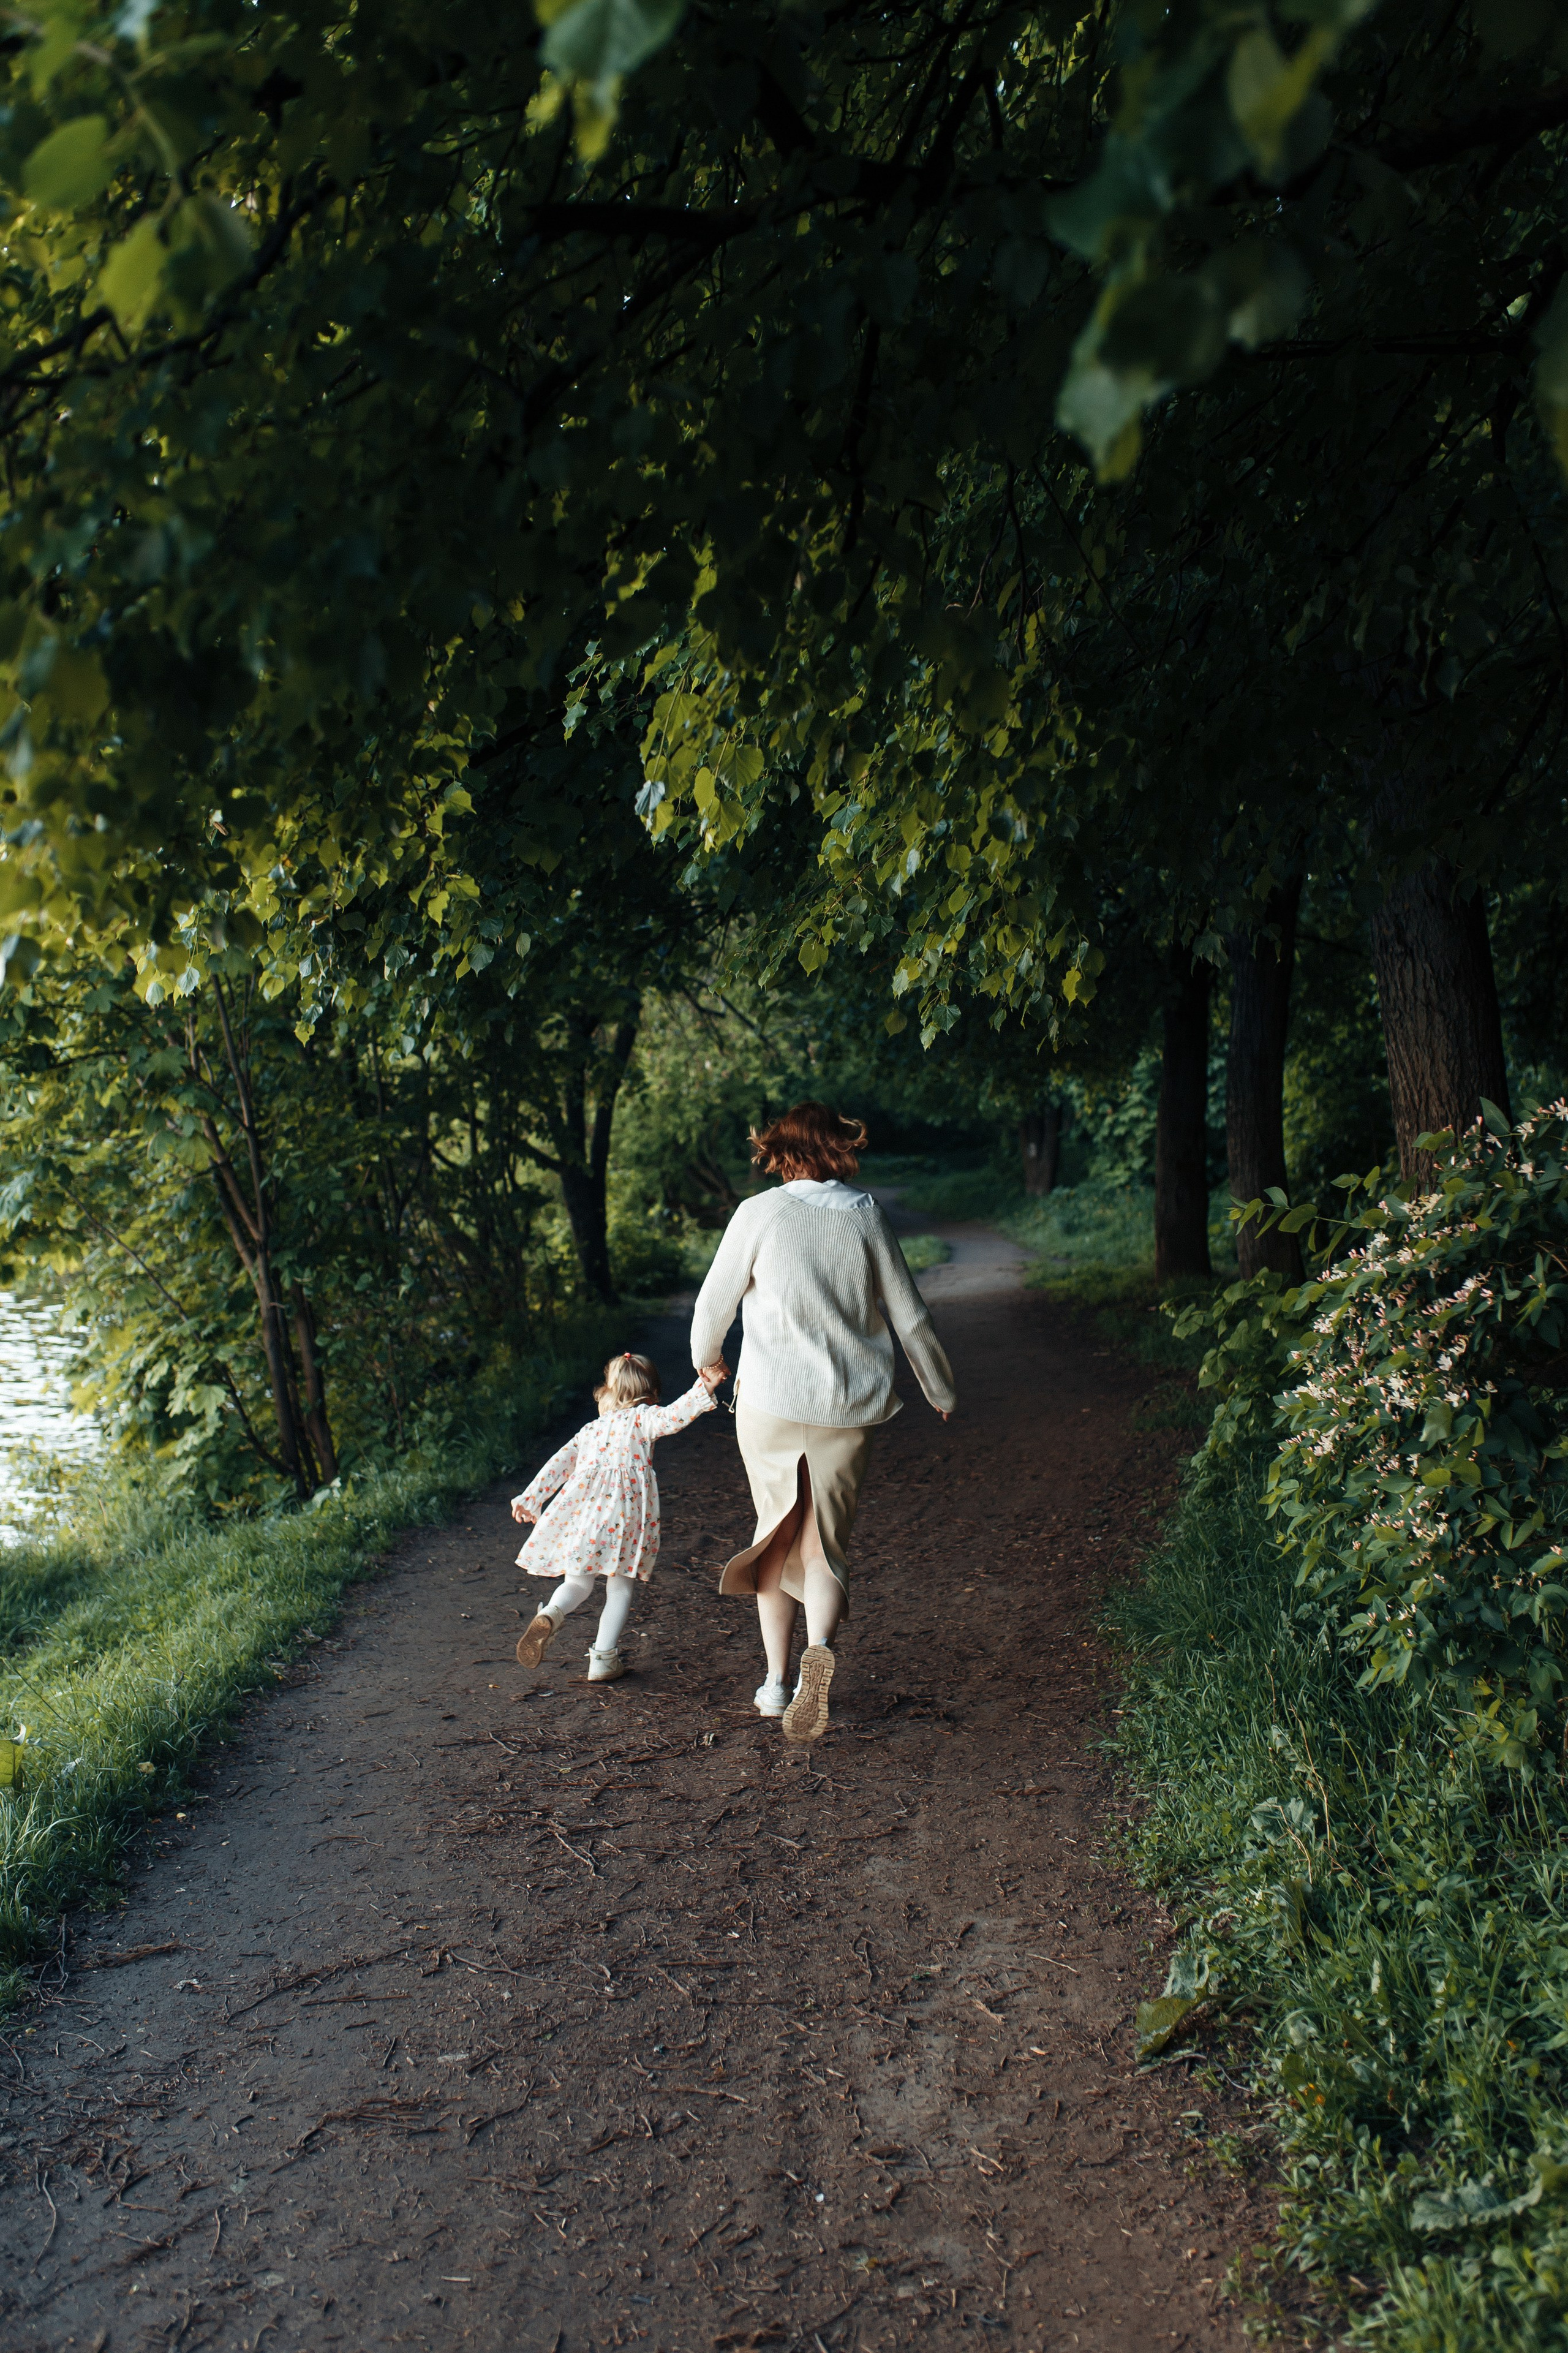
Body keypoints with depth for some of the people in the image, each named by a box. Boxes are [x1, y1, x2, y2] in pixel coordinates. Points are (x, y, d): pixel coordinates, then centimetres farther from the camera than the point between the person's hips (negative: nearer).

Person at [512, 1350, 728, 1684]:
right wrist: (704, 1388, -15)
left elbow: (558, 1465, 21)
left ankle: (550, 1614, -14)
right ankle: (603, 1661, 6)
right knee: (620, 1589, 9)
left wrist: (530, 1499, 24)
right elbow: (673, 1416, -9)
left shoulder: (590, 1429, 25)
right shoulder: (642, 1418, 11)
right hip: (623, 1510, -4)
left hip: (582, 1506, 4)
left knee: (577, 1583, 16)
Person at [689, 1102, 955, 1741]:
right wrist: (940, 1389, 21)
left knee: (777, 1536, 17)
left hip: (770, 1402, -1)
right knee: (826, 1544, 9)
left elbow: (715, 1303, 2)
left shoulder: (759, 1214, -5)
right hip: (849, 1407, 1)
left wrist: (706, 1360, 24)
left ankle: (776, 1681, 19)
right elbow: (909, 1316, 6)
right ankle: (820, 1647, -19)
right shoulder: (865, 1216, 0)